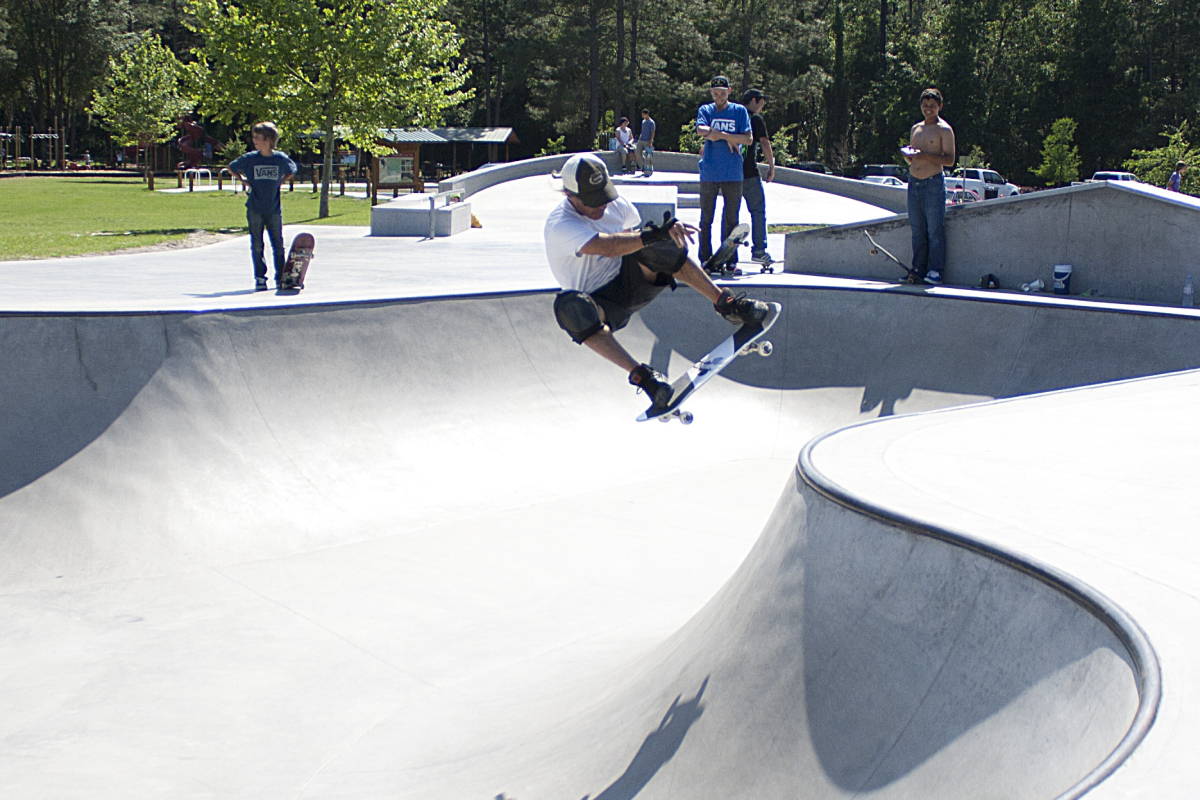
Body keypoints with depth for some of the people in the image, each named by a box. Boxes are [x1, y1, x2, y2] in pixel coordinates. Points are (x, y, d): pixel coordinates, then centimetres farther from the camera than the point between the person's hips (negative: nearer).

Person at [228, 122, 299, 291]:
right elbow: (232, 168, 12)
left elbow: (292, 170, 18)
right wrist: (244, 181, 4)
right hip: (255, 210, 0)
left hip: (274, 209, 0)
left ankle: (280, 278, 12)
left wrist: (280, 182, 7)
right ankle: (260, 278, 8)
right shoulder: (250, 158, -4)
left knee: (278, 245, 4)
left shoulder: (281, 158, -4)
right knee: (257, 246, 2)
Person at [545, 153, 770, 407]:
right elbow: (608, 247, -40)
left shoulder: (616, 205, -3)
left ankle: (724, 303, -19)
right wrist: (652, 235, -52)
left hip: (631, 280, 5)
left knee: (654, 248, -25)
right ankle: (638, 373, -40)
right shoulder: (559, 227, -24)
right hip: (602, 304, -4)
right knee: (570, 307, -40)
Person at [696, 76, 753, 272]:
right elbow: (700, 129, -13)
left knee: (731, 219, 2)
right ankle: (705, 259, 9)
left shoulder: (739, 111, 8)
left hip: (733, 174, 0)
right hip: (709, 173, 0)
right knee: (706, 219, 2)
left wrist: (719, 134, -10)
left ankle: (731, 259, 8)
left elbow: (748, 139, -3)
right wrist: (729, 137, -14)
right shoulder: (705, 110, 8)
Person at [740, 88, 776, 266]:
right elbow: (764, 143, -11)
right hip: (749, 173, -6)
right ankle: (759, 250, -4)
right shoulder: (756, 119, -2)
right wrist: (771, 166, -6)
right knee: (758, 211, 1)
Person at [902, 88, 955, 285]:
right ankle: (918, 269, 14)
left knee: (935, 231, -6)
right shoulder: (916, 129, 17)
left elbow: (950, 160, -11)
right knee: (917, 230, 8)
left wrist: (925, 156, -20)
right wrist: (907, 154, 1)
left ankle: (935, 271, -3)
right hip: (913, 183, 7)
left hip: (933, 183, -6)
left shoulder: (944, 130, -3)